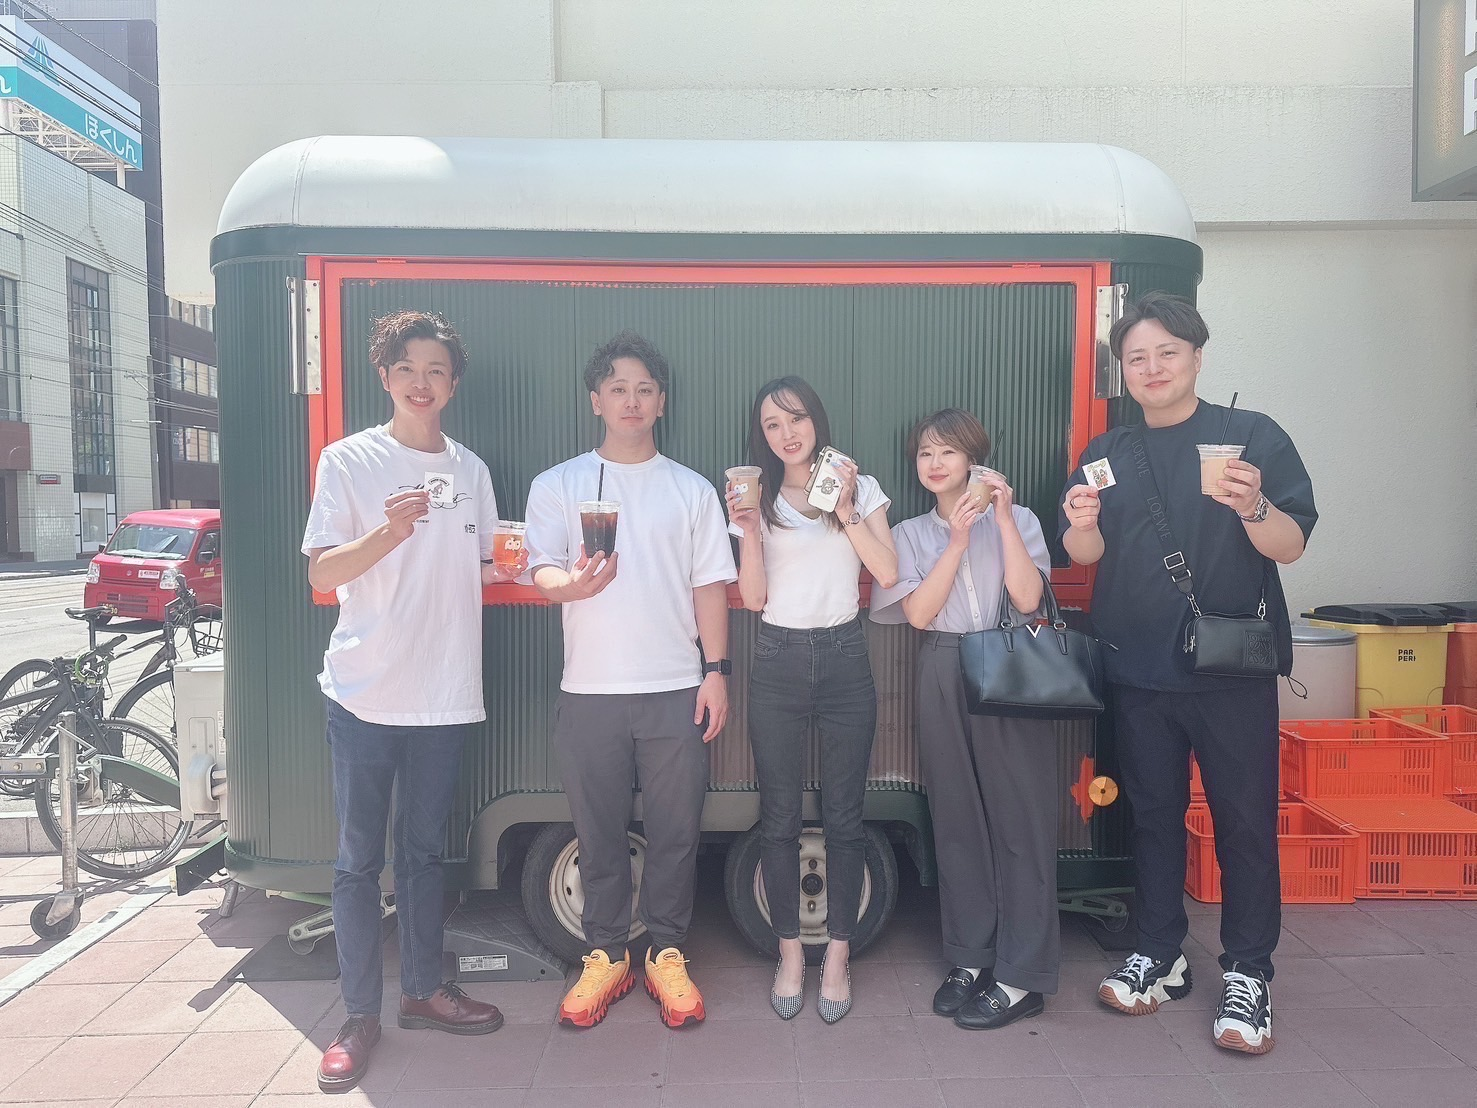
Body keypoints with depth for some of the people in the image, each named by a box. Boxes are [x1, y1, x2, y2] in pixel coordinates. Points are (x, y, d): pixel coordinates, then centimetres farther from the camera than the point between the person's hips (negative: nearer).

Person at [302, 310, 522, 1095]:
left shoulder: (470, 470, 9)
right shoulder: (348, 461, -3)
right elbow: (321, 574, -9)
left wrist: (517, 565, -2)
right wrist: (389, 531, -24)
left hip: (443, 692, 4)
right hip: (364, 692, -3)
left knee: (424, 850, 15)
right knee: (359, 858, 4)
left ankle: (423, 989, 29)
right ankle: (360, 1014, 17)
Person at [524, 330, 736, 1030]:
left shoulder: (692, 491, 11)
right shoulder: (557, 486, 7)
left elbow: (710, 586, 8)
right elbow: (541, 571, -5)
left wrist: (717, 671, 0)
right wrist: (573, 582, -28)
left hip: (676, 690, 1)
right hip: (590, 690, 0)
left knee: (675, 829, 5)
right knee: (599, 831, 8)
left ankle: (667, 956, 22)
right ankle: (606, 957, 25)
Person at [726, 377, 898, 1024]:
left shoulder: (859, 488, 6)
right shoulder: (760, 499, 7)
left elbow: (888, 573, -6)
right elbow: (753, 598, 0)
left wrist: (846, 511, -11)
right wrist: (749, 531, -12)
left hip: (844, 659, 0)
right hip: (778, 661, 1)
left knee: (843, 817, 5)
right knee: (779, 818, 6)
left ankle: (838, 956, 19)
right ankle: (789, 953, 21)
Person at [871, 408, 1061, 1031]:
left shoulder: (1017, 519, 7)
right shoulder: (910, 534, 12)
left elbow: (1027, 597, -9)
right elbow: (918, 613, -3)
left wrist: (1004, 518, -9)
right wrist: (957, 541, -8)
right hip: (944, 681, 3)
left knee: (1020, 816, -2)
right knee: (957, 819, 7)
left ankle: (1021, 977, 7)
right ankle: (971, 960, 20)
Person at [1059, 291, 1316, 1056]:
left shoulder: (1253, 436, -1)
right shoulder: (1107, 454, 9)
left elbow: (1292, 546, -7)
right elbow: (1085, 554, 2)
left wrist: (1254, 509, -28)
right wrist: (1082, 525, -20)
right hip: (1139, 670, 3)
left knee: (1244, 820, 3)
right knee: (1153, 813, 12)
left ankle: (1247, 976, 16)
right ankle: (1160, 957, 25)